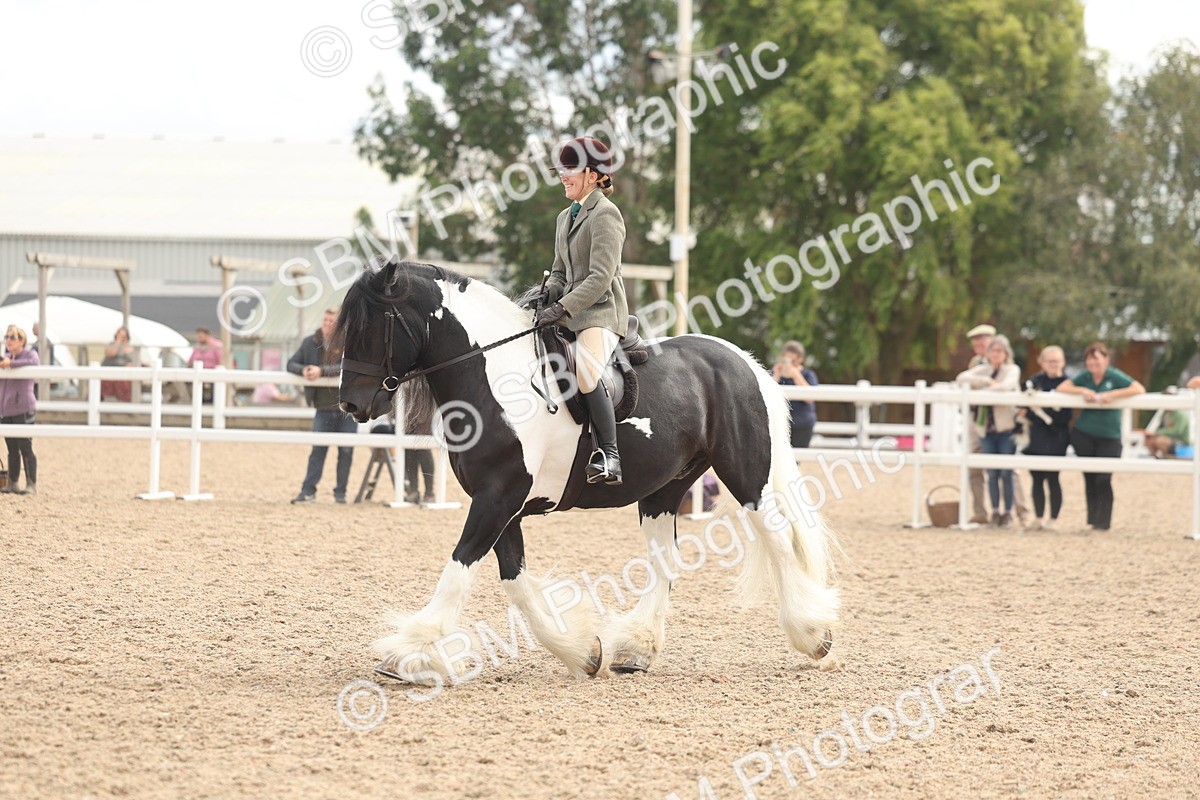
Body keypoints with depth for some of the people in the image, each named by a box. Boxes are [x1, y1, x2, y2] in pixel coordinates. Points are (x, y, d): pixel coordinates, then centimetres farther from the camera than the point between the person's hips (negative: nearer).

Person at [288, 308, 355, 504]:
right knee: (318, 448, -2)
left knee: (346, 451, 3)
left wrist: (322, 371, -29)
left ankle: (341, 492, 12)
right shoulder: (310, 343, 4)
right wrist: (303, 370, -17)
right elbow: (291, 364, 5)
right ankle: (308, 490, 0)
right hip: (324, 408, 2)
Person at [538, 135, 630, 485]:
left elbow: (600, 277, -16)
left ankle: (609, 457, -28)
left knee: (585, 372, -30)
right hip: (569, 313, 10)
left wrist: (563, 308, -23)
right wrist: (545, 295, 3)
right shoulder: (566, 217, 20)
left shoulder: (605, 214, -8)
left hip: (601, 312, -10)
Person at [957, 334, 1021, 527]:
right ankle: (995, 511, 10)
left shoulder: (1012, 370, 4)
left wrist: (982, 390, -14)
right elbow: (962, 378, -3)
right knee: (992, 474, 3)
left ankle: (1007, 512, 4)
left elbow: (1007, 385, -18)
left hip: (1006, 428, -3)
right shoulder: (982, 370, 13)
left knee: (1006, 473, -4)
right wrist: (987, 381, -12)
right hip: (986, 428, 3)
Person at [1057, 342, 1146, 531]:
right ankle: (1093, 518, 20)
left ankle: (1103, 521, 0)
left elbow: (1139, 389, -17)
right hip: (1083, 436, 3)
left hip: (1109, 437, -3)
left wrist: (1113, 394, -26)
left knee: (1103, 479, -9)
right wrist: (1083, 391, -18)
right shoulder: (1084, 377, 4)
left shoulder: (1115, 377, -7)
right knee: (1089, 478, 9)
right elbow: (1062, 388, -3)